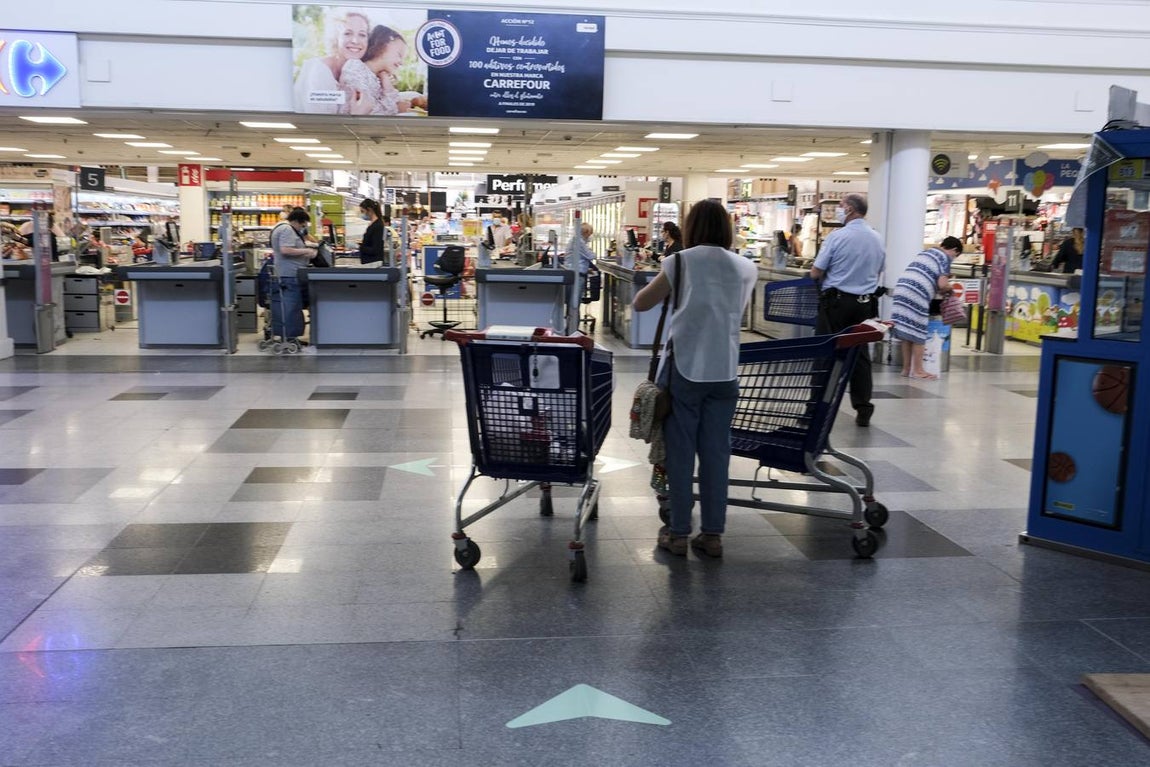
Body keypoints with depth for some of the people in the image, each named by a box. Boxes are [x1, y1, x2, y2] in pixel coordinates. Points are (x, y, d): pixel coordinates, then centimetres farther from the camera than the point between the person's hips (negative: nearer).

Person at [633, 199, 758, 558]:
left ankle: (678, 532, 11)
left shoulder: (681, 261, -3)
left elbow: (640, 303, 5)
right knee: (716, 452, 9)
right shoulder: (746, 267, 6)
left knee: (680, 452, 6)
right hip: (725, 372, 3)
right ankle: (713, 533, 14)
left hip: (684, 369, -3)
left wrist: (665, 285, 20)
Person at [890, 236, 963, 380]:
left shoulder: (925, 252, 27)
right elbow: (942, 284, -6)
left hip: (901, 290, 7)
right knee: (918, 334, 1)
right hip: (916, 296, -7)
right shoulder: (945, 258, 4)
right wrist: (950, 287, 15)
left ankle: (906, 368, 16)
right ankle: (917, 370, 6)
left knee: (907, 332, 12)